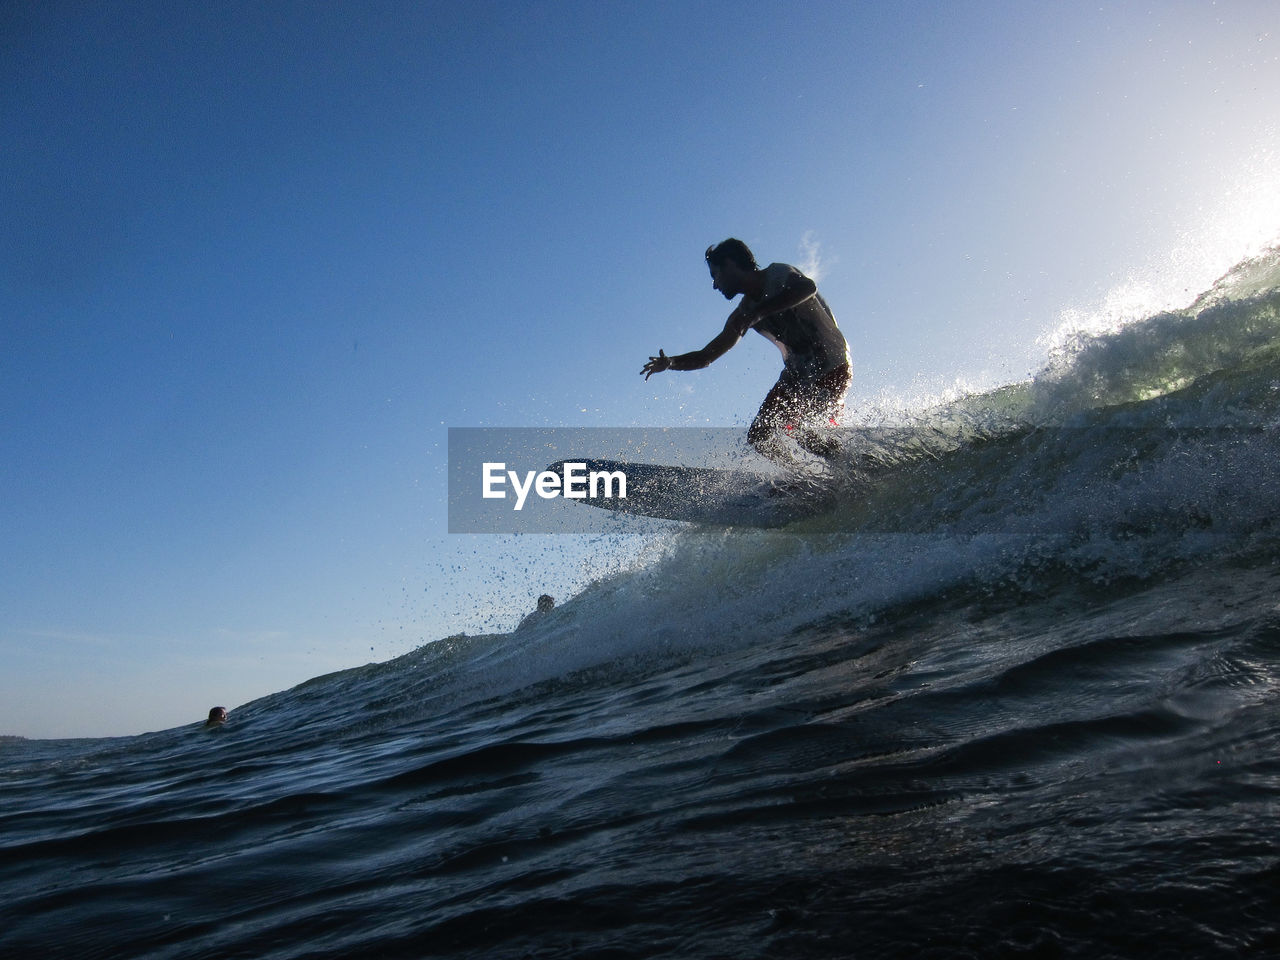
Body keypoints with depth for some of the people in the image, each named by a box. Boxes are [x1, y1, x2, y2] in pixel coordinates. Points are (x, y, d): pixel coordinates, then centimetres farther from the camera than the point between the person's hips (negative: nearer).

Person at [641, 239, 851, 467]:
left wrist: (757, 313, -41)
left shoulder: (779, 275, -12)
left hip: (833, 369, -7)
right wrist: (670, 363, -9)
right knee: (758, 436, -3)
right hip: (796, 374, 7)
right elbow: (705, 356, 8)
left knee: (799, 428, -25)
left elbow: (808, 288, -37)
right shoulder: (744, 313, 7)